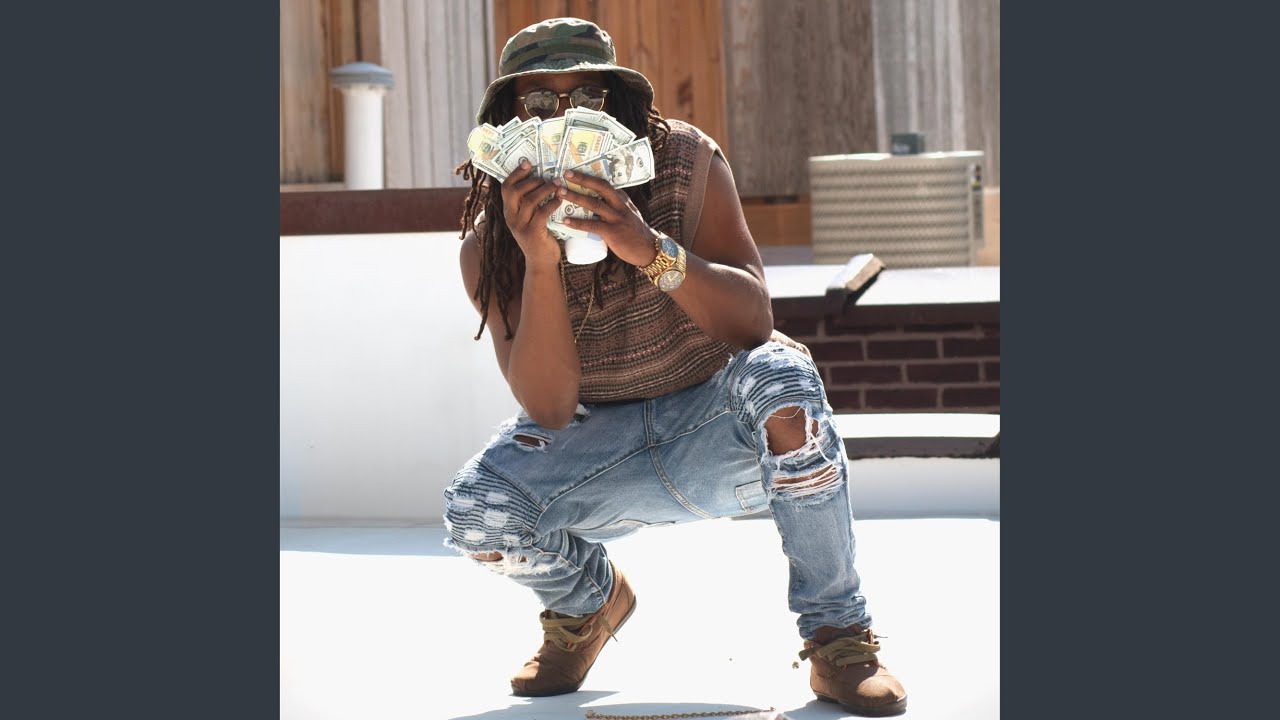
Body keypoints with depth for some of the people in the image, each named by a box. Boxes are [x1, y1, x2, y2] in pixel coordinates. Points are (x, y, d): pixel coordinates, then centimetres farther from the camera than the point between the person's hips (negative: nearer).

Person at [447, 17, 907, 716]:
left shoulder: (685, 161, -12)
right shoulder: (489, 246, -11)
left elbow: (753, 323, -21)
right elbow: (548, 410, -22)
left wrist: (651, 248, -39)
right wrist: (539, 260, -35)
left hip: (719, 427, -1)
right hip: (601, 444, 2)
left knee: (780, 377, -35)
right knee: (476, 512, -26)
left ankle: (838, 635, -19)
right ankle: (588, 600, 12)